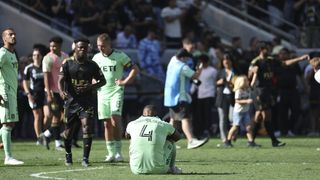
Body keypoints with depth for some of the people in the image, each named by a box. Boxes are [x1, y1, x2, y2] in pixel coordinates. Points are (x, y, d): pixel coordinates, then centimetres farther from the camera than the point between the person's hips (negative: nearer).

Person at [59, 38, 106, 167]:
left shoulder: (92, 65, 4)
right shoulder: (67, 64, 1)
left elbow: (102, 81, 10)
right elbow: (61, 80, -8)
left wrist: (90, 87, -9)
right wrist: (62, 92, -29)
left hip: (87, 102, 0)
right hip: (71, 101, 0)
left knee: (87, 127, -15)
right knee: (68, 131, 9)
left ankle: (85, 158, -9)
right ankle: (68, 154, 35)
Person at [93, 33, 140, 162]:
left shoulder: (120, 56, -5)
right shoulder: (96, 58, 7)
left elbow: (135, 69, -2)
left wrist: (125, 81, -8)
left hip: (116, 92, -4)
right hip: (102, 93, 4)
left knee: (115, 121, -17)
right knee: (107, 124, 4)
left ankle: (118, 151, -11)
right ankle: (111, 153, 10)